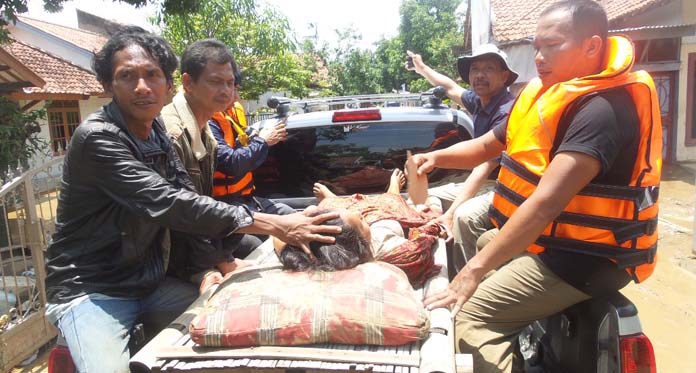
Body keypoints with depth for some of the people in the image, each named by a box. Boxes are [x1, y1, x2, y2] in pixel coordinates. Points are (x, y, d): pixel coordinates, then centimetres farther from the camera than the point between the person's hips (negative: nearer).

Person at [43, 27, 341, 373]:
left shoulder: (156, 130, 4)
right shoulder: (96, 138, -20)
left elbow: (184, 195, -2)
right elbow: (169, 203, -29)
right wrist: (275, 225, -32)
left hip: (149, 282, 7)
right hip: (90, 290, -6)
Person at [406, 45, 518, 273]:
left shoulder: (507, 111, -20)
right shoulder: (479, 101, 6)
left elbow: (485, 167, -27)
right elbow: (451, 88, 28)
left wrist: (450, 212, -32)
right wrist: (422, 69, 41)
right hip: (482, 184, 9)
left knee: (465, 215, -36)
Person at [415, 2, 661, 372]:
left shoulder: (603, 109, -24)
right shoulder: (546, 95, 5)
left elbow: (546, 202, -34)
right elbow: (487, 145, 12)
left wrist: (476, 269, -35)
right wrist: (436, 157, -7)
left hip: (583, 258, -10)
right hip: (546, 238, 10)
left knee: (470, 315, -19)